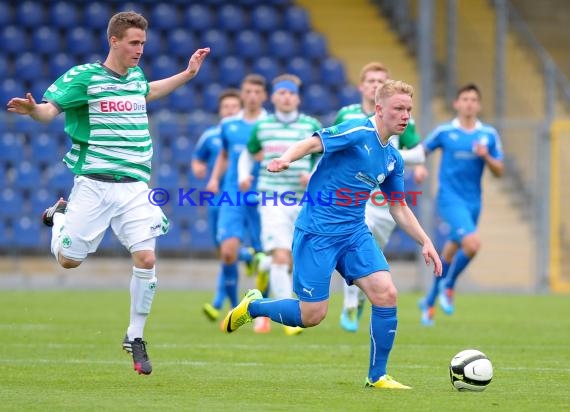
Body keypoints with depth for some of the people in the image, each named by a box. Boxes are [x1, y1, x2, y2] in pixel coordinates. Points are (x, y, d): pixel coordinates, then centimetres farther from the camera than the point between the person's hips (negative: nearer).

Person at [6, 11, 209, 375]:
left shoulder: (136, 76, 12)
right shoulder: (84, 76, -7)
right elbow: (50, 109, -13)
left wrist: (188, 73, 34)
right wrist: (31, 109, -36)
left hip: (134, 186, 4)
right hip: (93, 183, -4)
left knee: (146, 259, -9)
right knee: (69, 259, 2)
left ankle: (135, 337, 6)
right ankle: (59, 216, 37)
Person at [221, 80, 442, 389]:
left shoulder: (393, 159, 10)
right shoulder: (358, 133, -13)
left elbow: (399, 208, 21)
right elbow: (312, 143, -25)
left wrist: (425, 242, 13)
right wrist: (286, 158, -45)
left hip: (355, 234, 7)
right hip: (317, 233, -7)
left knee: (386, 294, -12)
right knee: (312, 315, -5)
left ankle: (377, 376, 1)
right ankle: (252, 306, 25)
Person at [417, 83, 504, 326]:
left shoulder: (489, 135, 5)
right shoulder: (444, 132, -2)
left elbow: (499, 172, 7)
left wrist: (486, 156, -12)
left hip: (473, 202, 4)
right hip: (450, 198, -4)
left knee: (450, 253, 12)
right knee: (472, 243, -25)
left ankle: (430, 302, 30)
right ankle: (448, 286, -2)